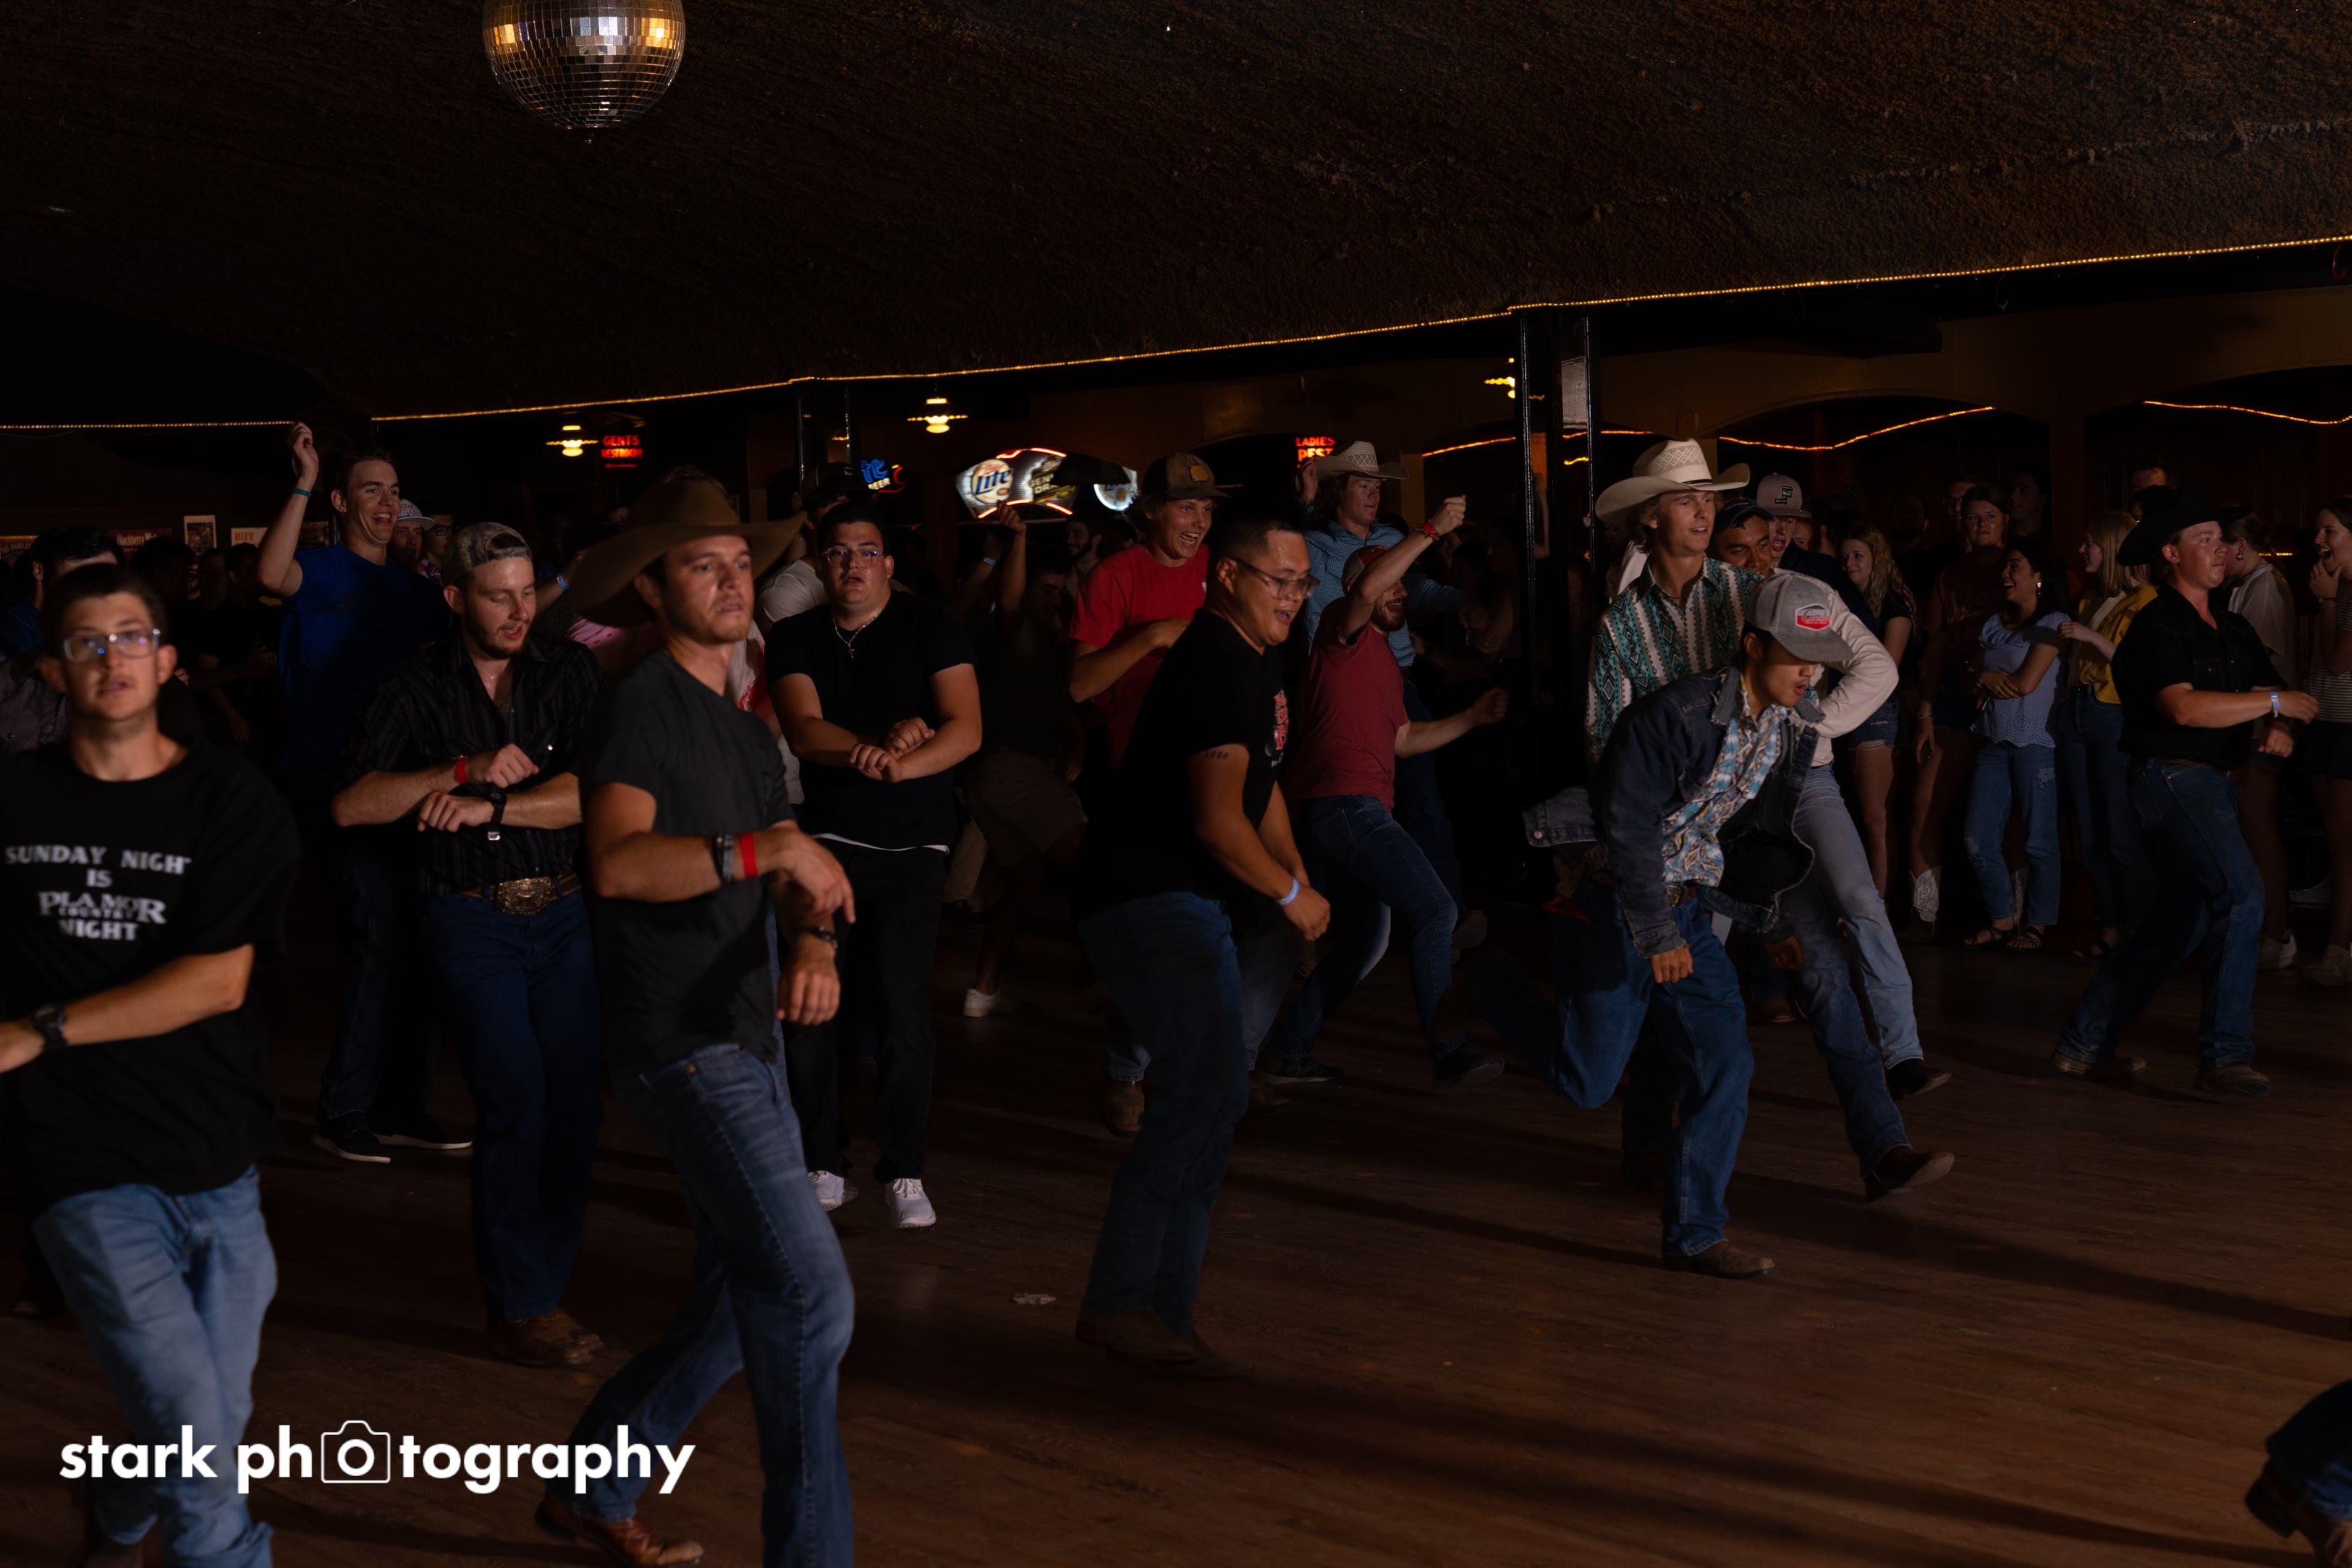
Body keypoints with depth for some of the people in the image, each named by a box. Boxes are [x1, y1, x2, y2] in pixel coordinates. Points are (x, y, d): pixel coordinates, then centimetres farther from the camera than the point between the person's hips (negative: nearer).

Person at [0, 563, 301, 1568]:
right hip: (86, 1170, -1)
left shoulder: (230, 799, 0)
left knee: (214, 1434, 11)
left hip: (219, 1159, 1)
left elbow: (219, 980, -8)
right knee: (195, 1445, -13)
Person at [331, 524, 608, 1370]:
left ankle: (543, 1281, 17)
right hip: (472, 923, -3)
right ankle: (520, 1309, -2)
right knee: (516, 1100, -11)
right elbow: (351, 805, -8)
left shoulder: (570, 673, 5)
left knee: (576, 1101, 1)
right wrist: (464, 770, -16)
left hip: (566, 912, 3)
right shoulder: (416, 688, 1)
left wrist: (494, 805, -19)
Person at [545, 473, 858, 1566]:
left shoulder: (749, 736, 18)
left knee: (738, 1308, 15)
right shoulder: (642, 704, -9)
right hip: (679, 1044, -9)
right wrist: (764, 849, -26)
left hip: (747, 1044, 9)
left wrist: (814, 941, -10)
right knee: (810, 1290, -16)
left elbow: (792, 880, 11)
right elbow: (618, 861, -23)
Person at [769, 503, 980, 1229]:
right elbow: (804, 730, -7)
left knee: (902, 1007, -9)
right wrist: (877, 746, -24)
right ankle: (824, 1163, 11)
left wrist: (900, 765, -27)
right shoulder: (796, 638, 8)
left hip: (912, 842, -2)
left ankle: (904, 1170, 5)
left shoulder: (930, 627, 1)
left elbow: (965, 730, -10)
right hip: (824, 836, 2)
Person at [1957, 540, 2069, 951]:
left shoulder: (2053, 623, -4)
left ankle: (2037, 924, 9)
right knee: (1977, 839, 2)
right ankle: (2003, 919, 14)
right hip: (1993, 742, 6)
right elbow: (1971, 683, 14)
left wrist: (1989, 678, 3)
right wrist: (1989, 683, -6)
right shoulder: (1991, 625, 15)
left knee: (2039, 840, -1)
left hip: (2035, 743, -6)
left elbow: (2026, 682, -11)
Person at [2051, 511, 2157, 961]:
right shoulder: (2090, 600, 18)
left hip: (2115, 720, -8)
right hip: (2075, 716, 8)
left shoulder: (2144, 600, -6)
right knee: (2091, 838, 8)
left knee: (2121, 838, -7)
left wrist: (2092, 638, -18)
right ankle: (2110, 929, 13)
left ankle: (2136, 930, 0)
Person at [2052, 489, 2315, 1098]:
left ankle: (2084, 1044, 20)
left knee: (2183, 920, 11)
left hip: (2216, 784, 9)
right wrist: (2273, 702, -15)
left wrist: (2279, 731, -8)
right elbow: (2185, 706, -23)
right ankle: (2225, 1054, -17)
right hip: (2174, 777, -9)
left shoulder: (2234, 630, 16)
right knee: (2242, 894, -21)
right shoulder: (2156, 626, -9)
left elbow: (2275, 698, 16)